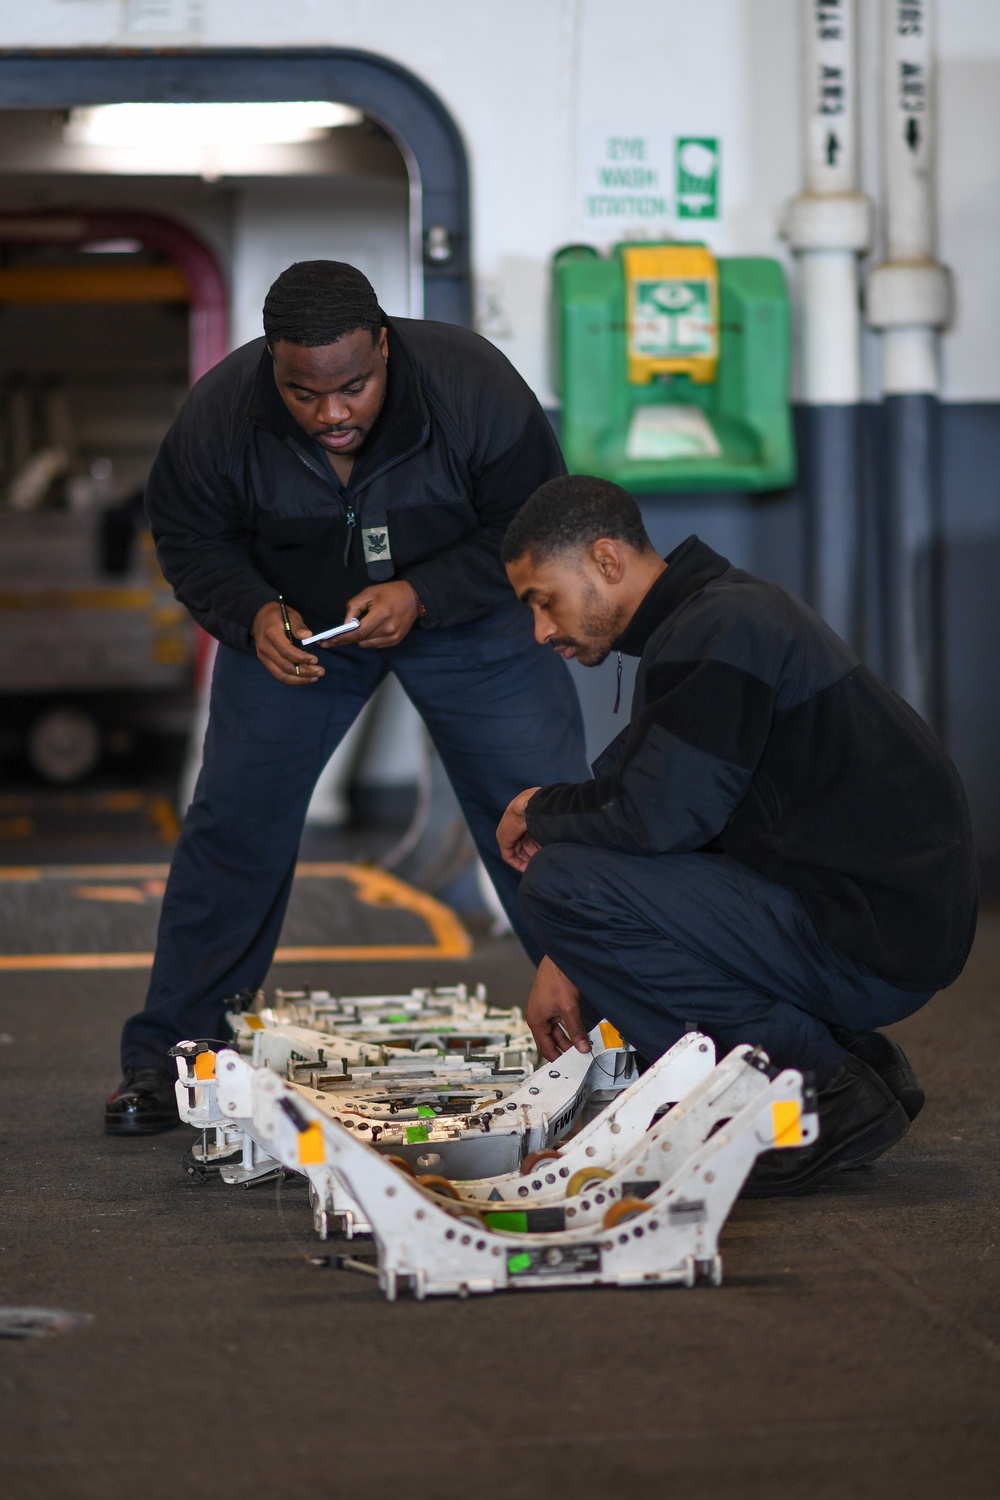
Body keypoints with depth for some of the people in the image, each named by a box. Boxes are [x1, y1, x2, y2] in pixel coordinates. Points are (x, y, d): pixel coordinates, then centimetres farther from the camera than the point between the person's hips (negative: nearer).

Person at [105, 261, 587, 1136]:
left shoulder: (474, 387, -29)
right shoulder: (220, 415, -25)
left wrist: (422, 596, -31)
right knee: (234, 822, -6)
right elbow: (188, 538, -8)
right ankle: (167, 1054, 5)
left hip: (466, 608, -1)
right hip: (297, 621, 1)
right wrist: (253, 614, -26)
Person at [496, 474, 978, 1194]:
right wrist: (567, 961, 10)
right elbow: (657, 805, 18)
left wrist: (538, 811, -2)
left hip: (872, 945, -10)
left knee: (560, 883, -16)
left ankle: (816, 1083, -10)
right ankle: (850, 1059, 13)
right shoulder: (719, 610, 16)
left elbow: (652, 816, -23)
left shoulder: (715, 631, -16)